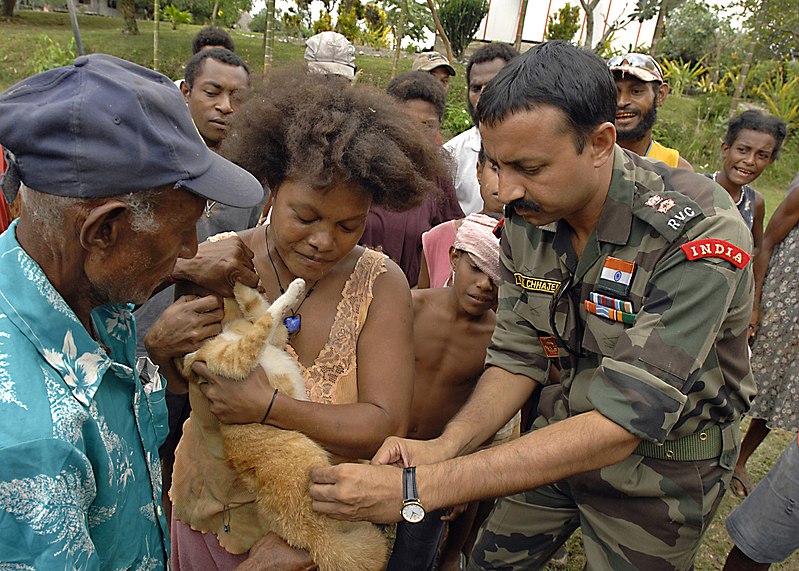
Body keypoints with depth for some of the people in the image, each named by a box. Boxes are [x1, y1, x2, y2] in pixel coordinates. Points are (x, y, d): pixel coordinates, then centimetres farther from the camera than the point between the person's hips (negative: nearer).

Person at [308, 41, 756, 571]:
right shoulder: (528, 216, -12)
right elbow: (517, 357, -6)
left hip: (665, 461, -4)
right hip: (566, 432, 4)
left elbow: (619, 426, -36)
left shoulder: (698, 233, -31)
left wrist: (420, 487, -40)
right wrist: (444, 446, -25)